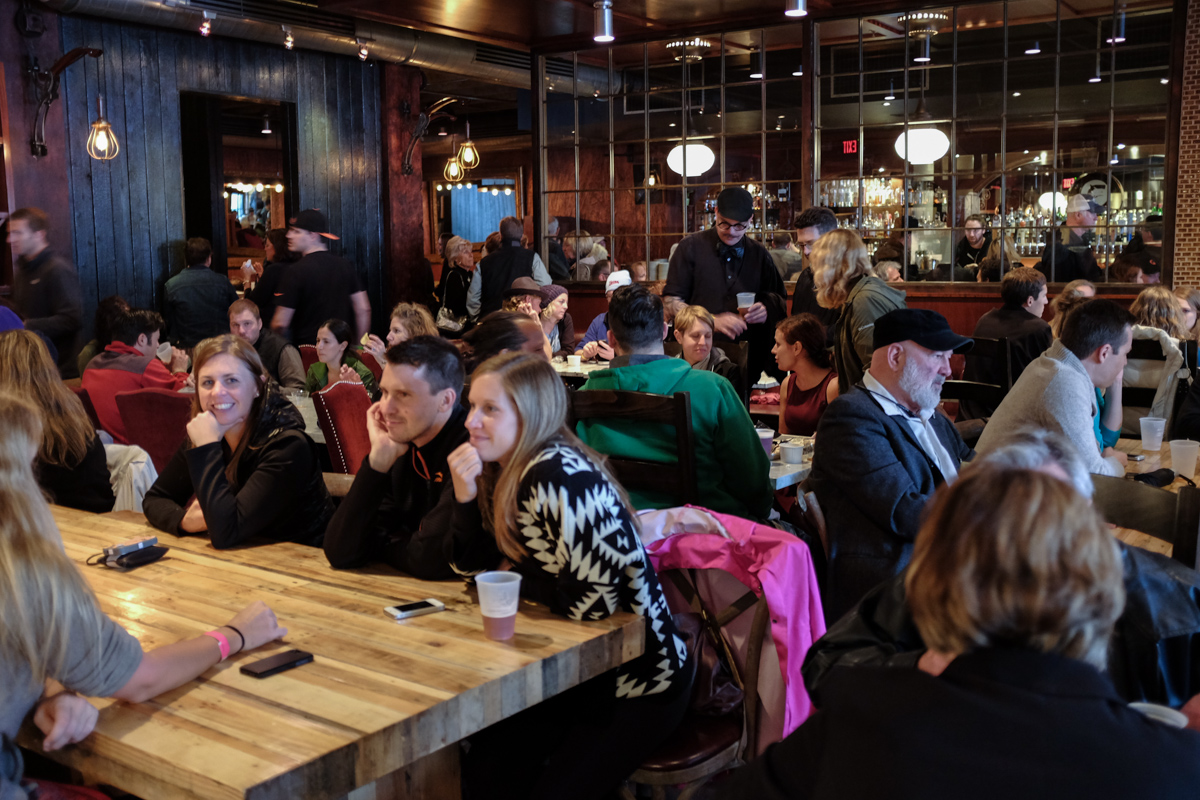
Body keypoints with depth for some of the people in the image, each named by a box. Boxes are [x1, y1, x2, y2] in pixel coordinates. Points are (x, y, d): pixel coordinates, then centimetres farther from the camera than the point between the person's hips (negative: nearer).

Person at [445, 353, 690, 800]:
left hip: (638, 680, -8)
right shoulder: (505, 471, 0)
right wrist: (465, 496, -13)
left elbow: (591, 602, -29)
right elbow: (474, 569, 3)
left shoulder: (558, 476, -27)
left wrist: (514, 582, -11)